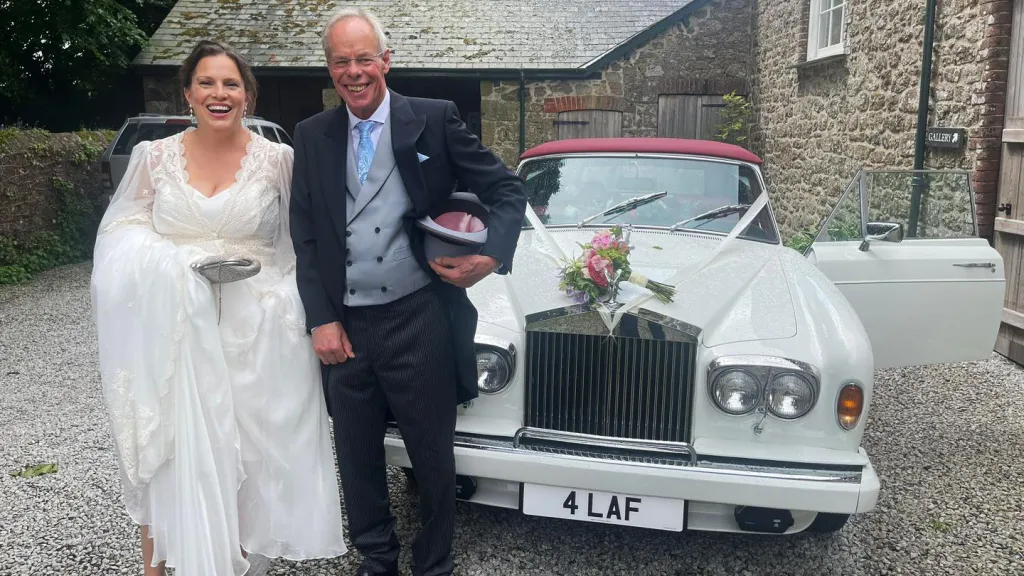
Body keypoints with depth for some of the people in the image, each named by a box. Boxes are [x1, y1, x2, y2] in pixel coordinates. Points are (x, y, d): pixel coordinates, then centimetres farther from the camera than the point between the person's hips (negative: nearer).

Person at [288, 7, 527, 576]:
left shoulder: (434, 119, -1)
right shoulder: (312, 136, 7)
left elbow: (507, 191, 1)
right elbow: (304, 237, 6)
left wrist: (492, 256, -16)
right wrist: (321, 320, -1)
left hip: (419, 321, -3)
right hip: (345, 327, 3)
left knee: (433, 458, 11)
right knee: (357, 458, 15)